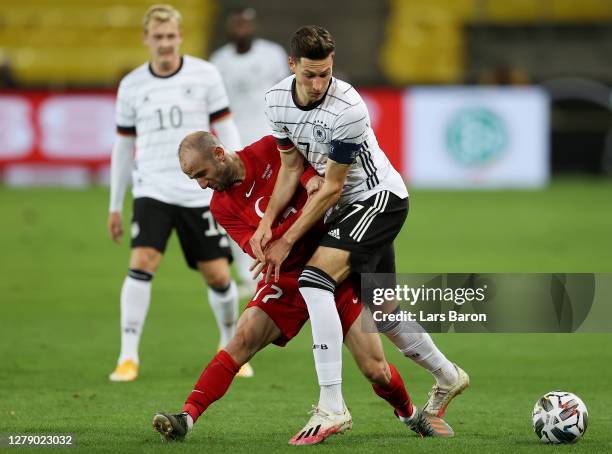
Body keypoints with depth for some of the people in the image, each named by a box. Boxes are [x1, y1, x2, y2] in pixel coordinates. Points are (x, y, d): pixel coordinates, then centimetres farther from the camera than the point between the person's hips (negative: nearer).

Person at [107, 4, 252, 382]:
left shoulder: (205, 75, 1)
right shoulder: (132, 86, 6)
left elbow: (225, 131, 3)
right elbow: (123, 146, 13)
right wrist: (115, 205, 14)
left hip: (200, 192, 0)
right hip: (153, 191, 0)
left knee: (218, 275, 2)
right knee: (142, 263, -18)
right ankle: (128, 357, -13)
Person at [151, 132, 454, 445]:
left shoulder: (270, 150, -9)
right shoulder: (222, 207, -4)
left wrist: (310, 176, -24)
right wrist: (307, 210, -29)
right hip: (287, 278, 1)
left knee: (375, 370, -4)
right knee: (242, 341, -23)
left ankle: (410, 414, 26)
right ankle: (186, 418, -26)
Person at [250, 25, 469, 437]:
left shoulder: (347, 109, -29)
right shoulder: (277, 100, -7)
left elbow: (332, 188, -22)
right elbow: (291, 167, 4)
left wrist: (287, 242, -17)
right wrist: (267, 222, -10)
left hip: (380, 199, -8)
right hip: (348, 206, 8)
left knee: (314, 281, -24)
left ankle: (332, 406, -26)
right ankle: (448, 377, 38)